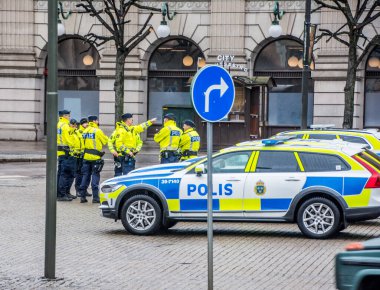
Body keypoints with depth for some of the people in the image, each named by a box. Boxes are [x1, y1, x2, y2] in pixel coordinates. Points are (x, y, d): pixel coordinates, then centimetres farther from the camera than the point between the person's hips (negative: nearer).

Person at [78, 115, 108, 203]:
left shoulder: (85, 131, 8)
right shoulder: (97, 131, -10)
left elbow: (84, 142, 11)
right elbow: (105, 141, -1)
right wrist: (106, 137, 18)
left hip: (86, 156, 6)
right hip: (95, 157, -6)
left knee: (85, 176, 10)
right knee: (95, 176, -2)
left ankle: (82, 196, 11)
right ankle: (95, 197, -4)